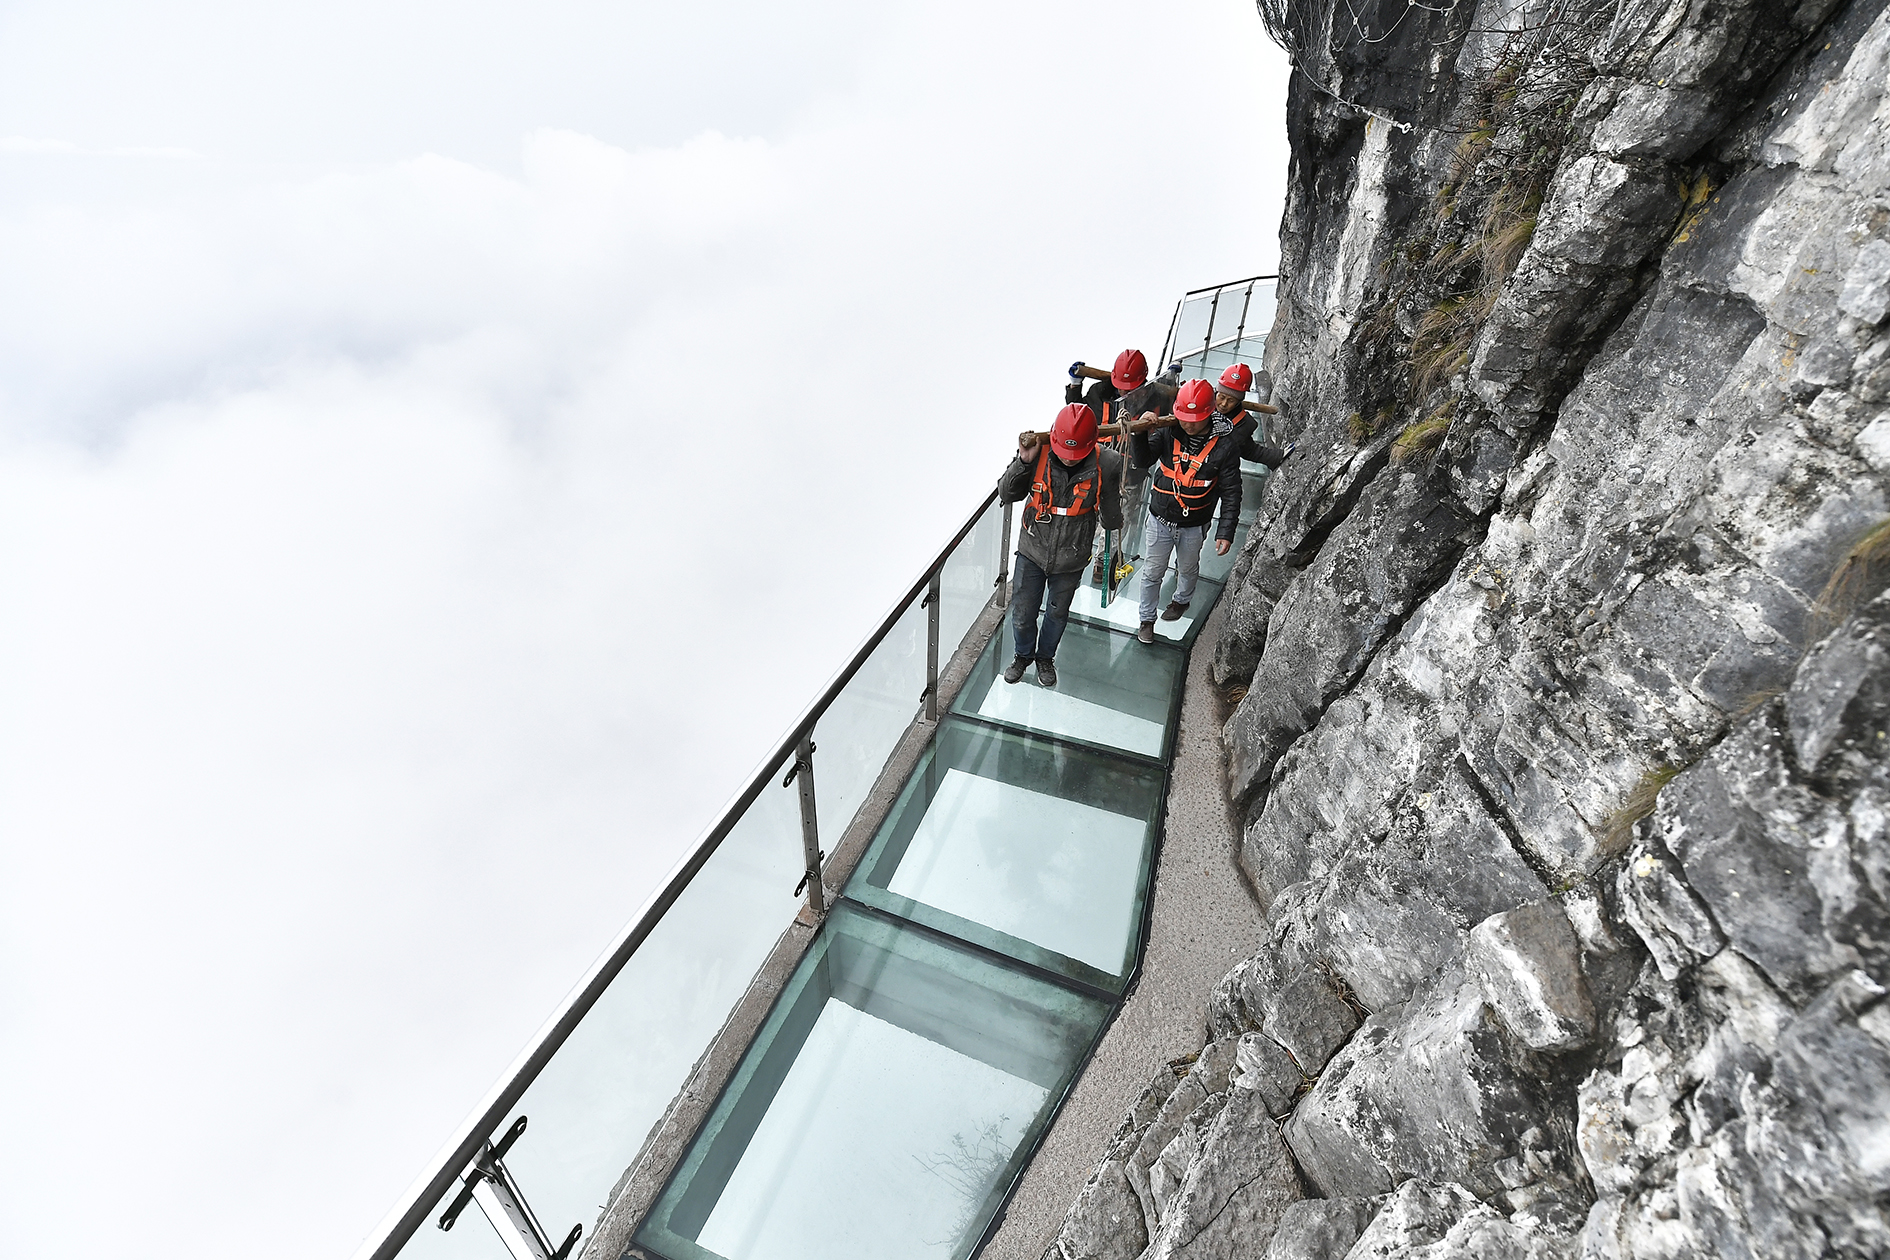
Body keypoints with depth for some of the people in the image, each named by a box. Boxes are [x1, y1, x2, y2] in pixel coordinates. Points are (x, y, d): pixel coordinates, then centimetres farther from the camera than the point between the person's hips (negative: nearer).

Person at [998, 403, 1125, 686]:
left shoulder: (1106, 464, -20)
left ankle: (1046, 656, 51)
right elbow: (1005, 494, -12)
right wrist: (1023, 461, -25)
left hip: (1070, 559, 0)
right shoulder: (1039, 453, -19)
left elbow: (1111, 516, -4)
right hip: (1032, 552, 0)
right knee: (1022, 614, 14)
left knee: (1057, 614, 22)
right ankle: (1023, 654, 46)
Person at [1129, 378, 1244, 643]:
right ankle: (1147, 619, 34)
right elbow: (1142, 460, -16)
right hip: (1159, 519, 1)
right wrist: (1140, 433, -34)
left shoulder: (1224, 446, -16)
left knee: (1188, 568, 26)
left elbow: (1231, 493, -11)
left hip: (1194, 526, 0)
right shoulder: (1168, 432, -12)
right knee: (1152, 573, 13)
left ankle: (1182, 600, 56)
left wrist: (1226, 532, -15)